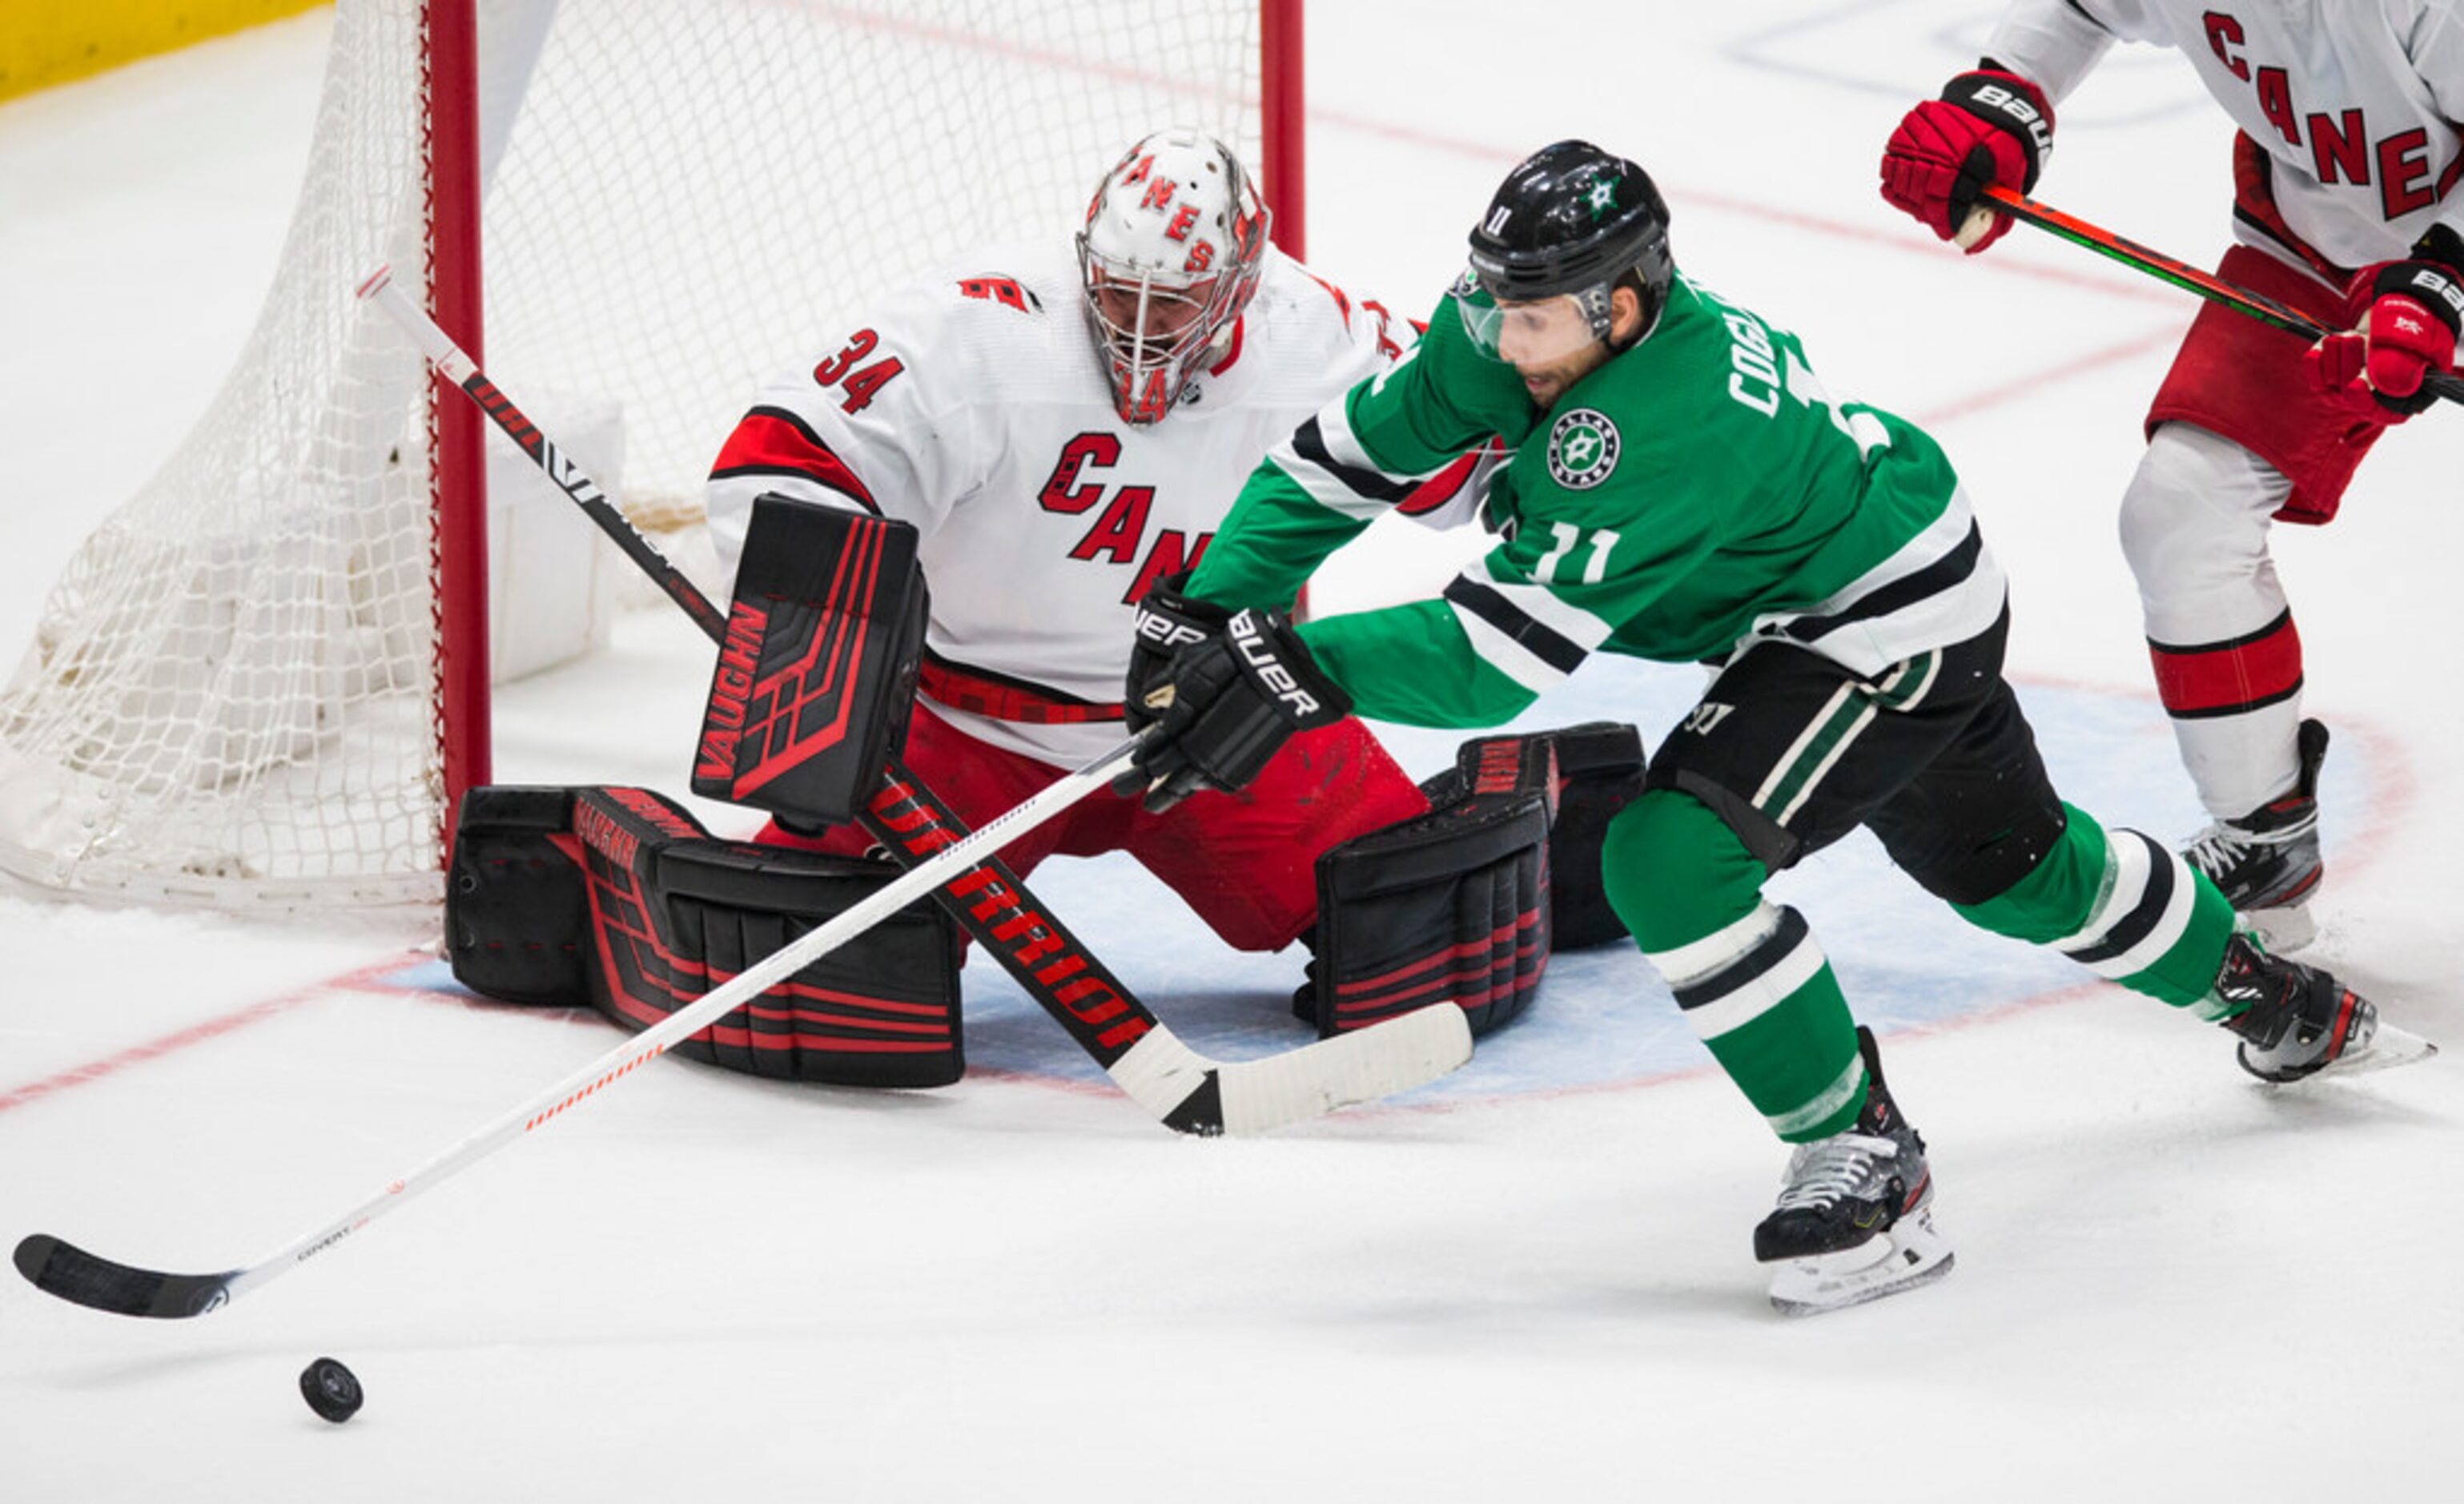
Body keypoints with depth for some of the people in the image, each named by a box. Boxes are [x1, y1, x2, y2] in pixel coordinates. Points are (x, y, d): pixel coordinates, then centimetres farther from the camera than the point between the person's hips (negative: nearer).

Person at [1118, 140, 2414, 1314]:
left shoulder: (1655, 429, -39)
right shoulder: (1510, 333, -14)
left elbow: (1503, 649, -41)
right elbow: (1347, 452, -7)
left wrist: (1294, 668, -45)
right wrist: (1212, 614, -16)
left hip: (1894, 627, -10)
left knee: (1674, 856, -25)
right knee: (2005, 864, 28)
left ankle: (1863, 1159, -12)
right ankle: (2277, 1005, 53)